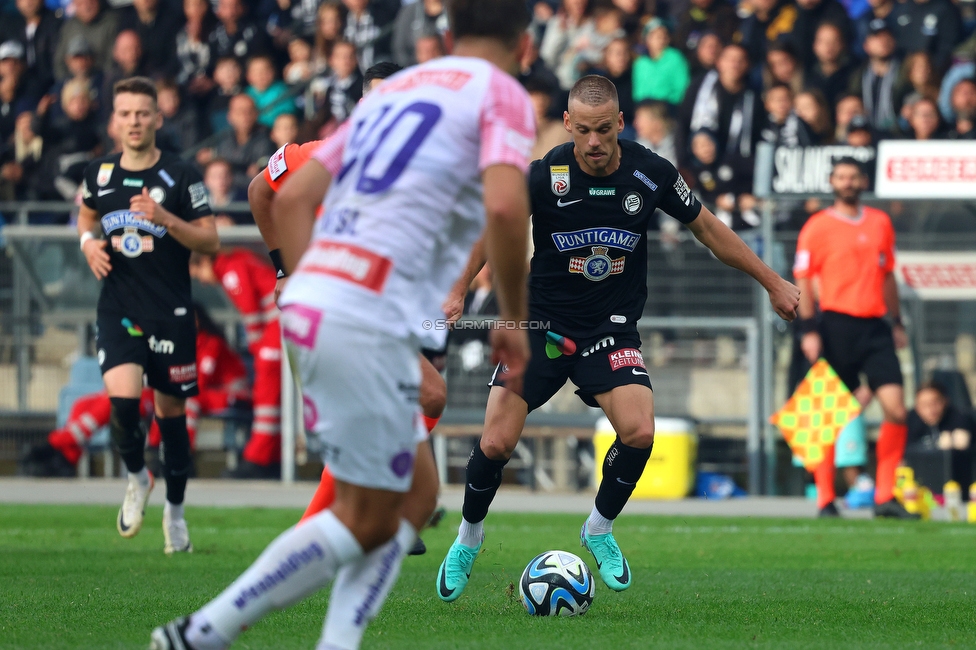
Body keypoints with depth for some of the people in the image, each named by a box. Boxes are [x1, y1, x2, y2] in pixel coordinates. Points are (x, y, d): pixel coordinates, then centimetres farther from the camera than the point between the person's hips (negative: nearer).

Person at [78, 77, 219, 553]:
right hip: (118, 310, 1)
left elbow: (210, 241, -4)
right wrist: (89, 242, 3)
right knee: (122, 397, -19)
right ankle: (136, 477, 11)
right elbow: (86, 214, 25)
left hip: (170, 312, -1)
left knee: (170, 409, 6)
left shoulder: (180, 177, -5)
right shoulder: (99, 173, 4)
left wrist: (164, 219, -19)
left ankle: (175, 511, 25)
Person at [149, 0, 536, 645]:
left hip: (310, 303, 8)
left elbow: (290, 198, 18)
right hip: (372, 320, -8)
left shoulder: (392, 89, 23)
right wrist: (515, 321, -5)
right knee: (367, 520, -1)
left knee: (406, 503, 15)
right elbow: (505, 206, -17)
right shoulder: (502, 94, 1)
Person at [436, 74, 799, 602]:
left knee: (639, 433, -21)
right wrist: (458, 291, -11)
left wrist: (772, 283, 10)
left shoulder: (651, 174, -10)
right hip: (541, 323, -1)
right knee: (496, 443, -11)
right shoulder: (545, 176, -16)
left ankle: (600, 529, 7)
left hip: (611, 330, 1)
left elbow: (708, 229, 5)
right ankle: (468, 538, 19)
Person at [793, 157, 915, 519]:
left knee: (896, 409, -7)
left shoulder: (880, 223, 14)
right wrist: (808, 329, -10)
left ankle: (884, 497, 0)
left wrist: (896, 322, 18)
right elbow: (802, 280, -2)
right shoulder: (818, 227, 0)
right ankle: (825, 500, 6)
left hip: (875, 326, 4)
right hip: (837, 325, -4)